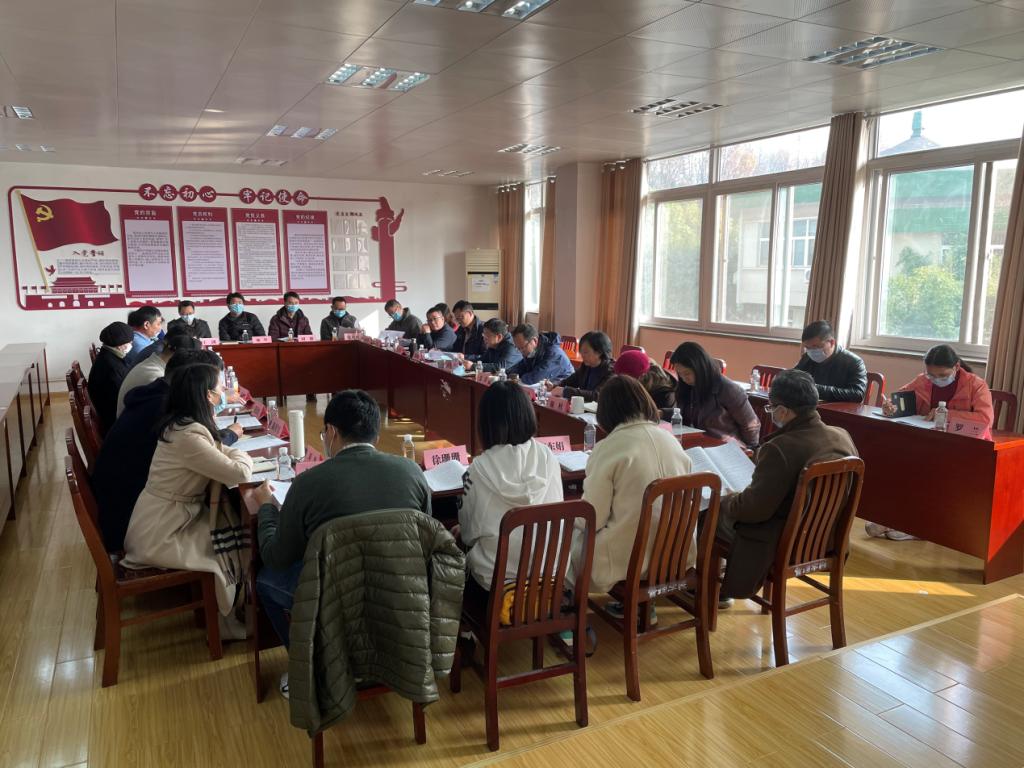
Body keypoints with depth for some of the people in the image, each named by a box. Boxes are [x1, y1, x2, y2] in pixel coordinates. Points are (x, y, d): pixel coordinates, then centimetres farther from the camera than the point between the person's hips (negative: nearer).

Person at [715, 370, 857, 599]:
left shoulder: (779, 449, -29)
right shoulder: (843, 437, -5)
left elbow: (753, 509, -24)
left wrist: (725, 501, -3)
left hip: (783, 546, -8)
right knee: (730, 505, 23)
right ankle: (723, 588, 35)